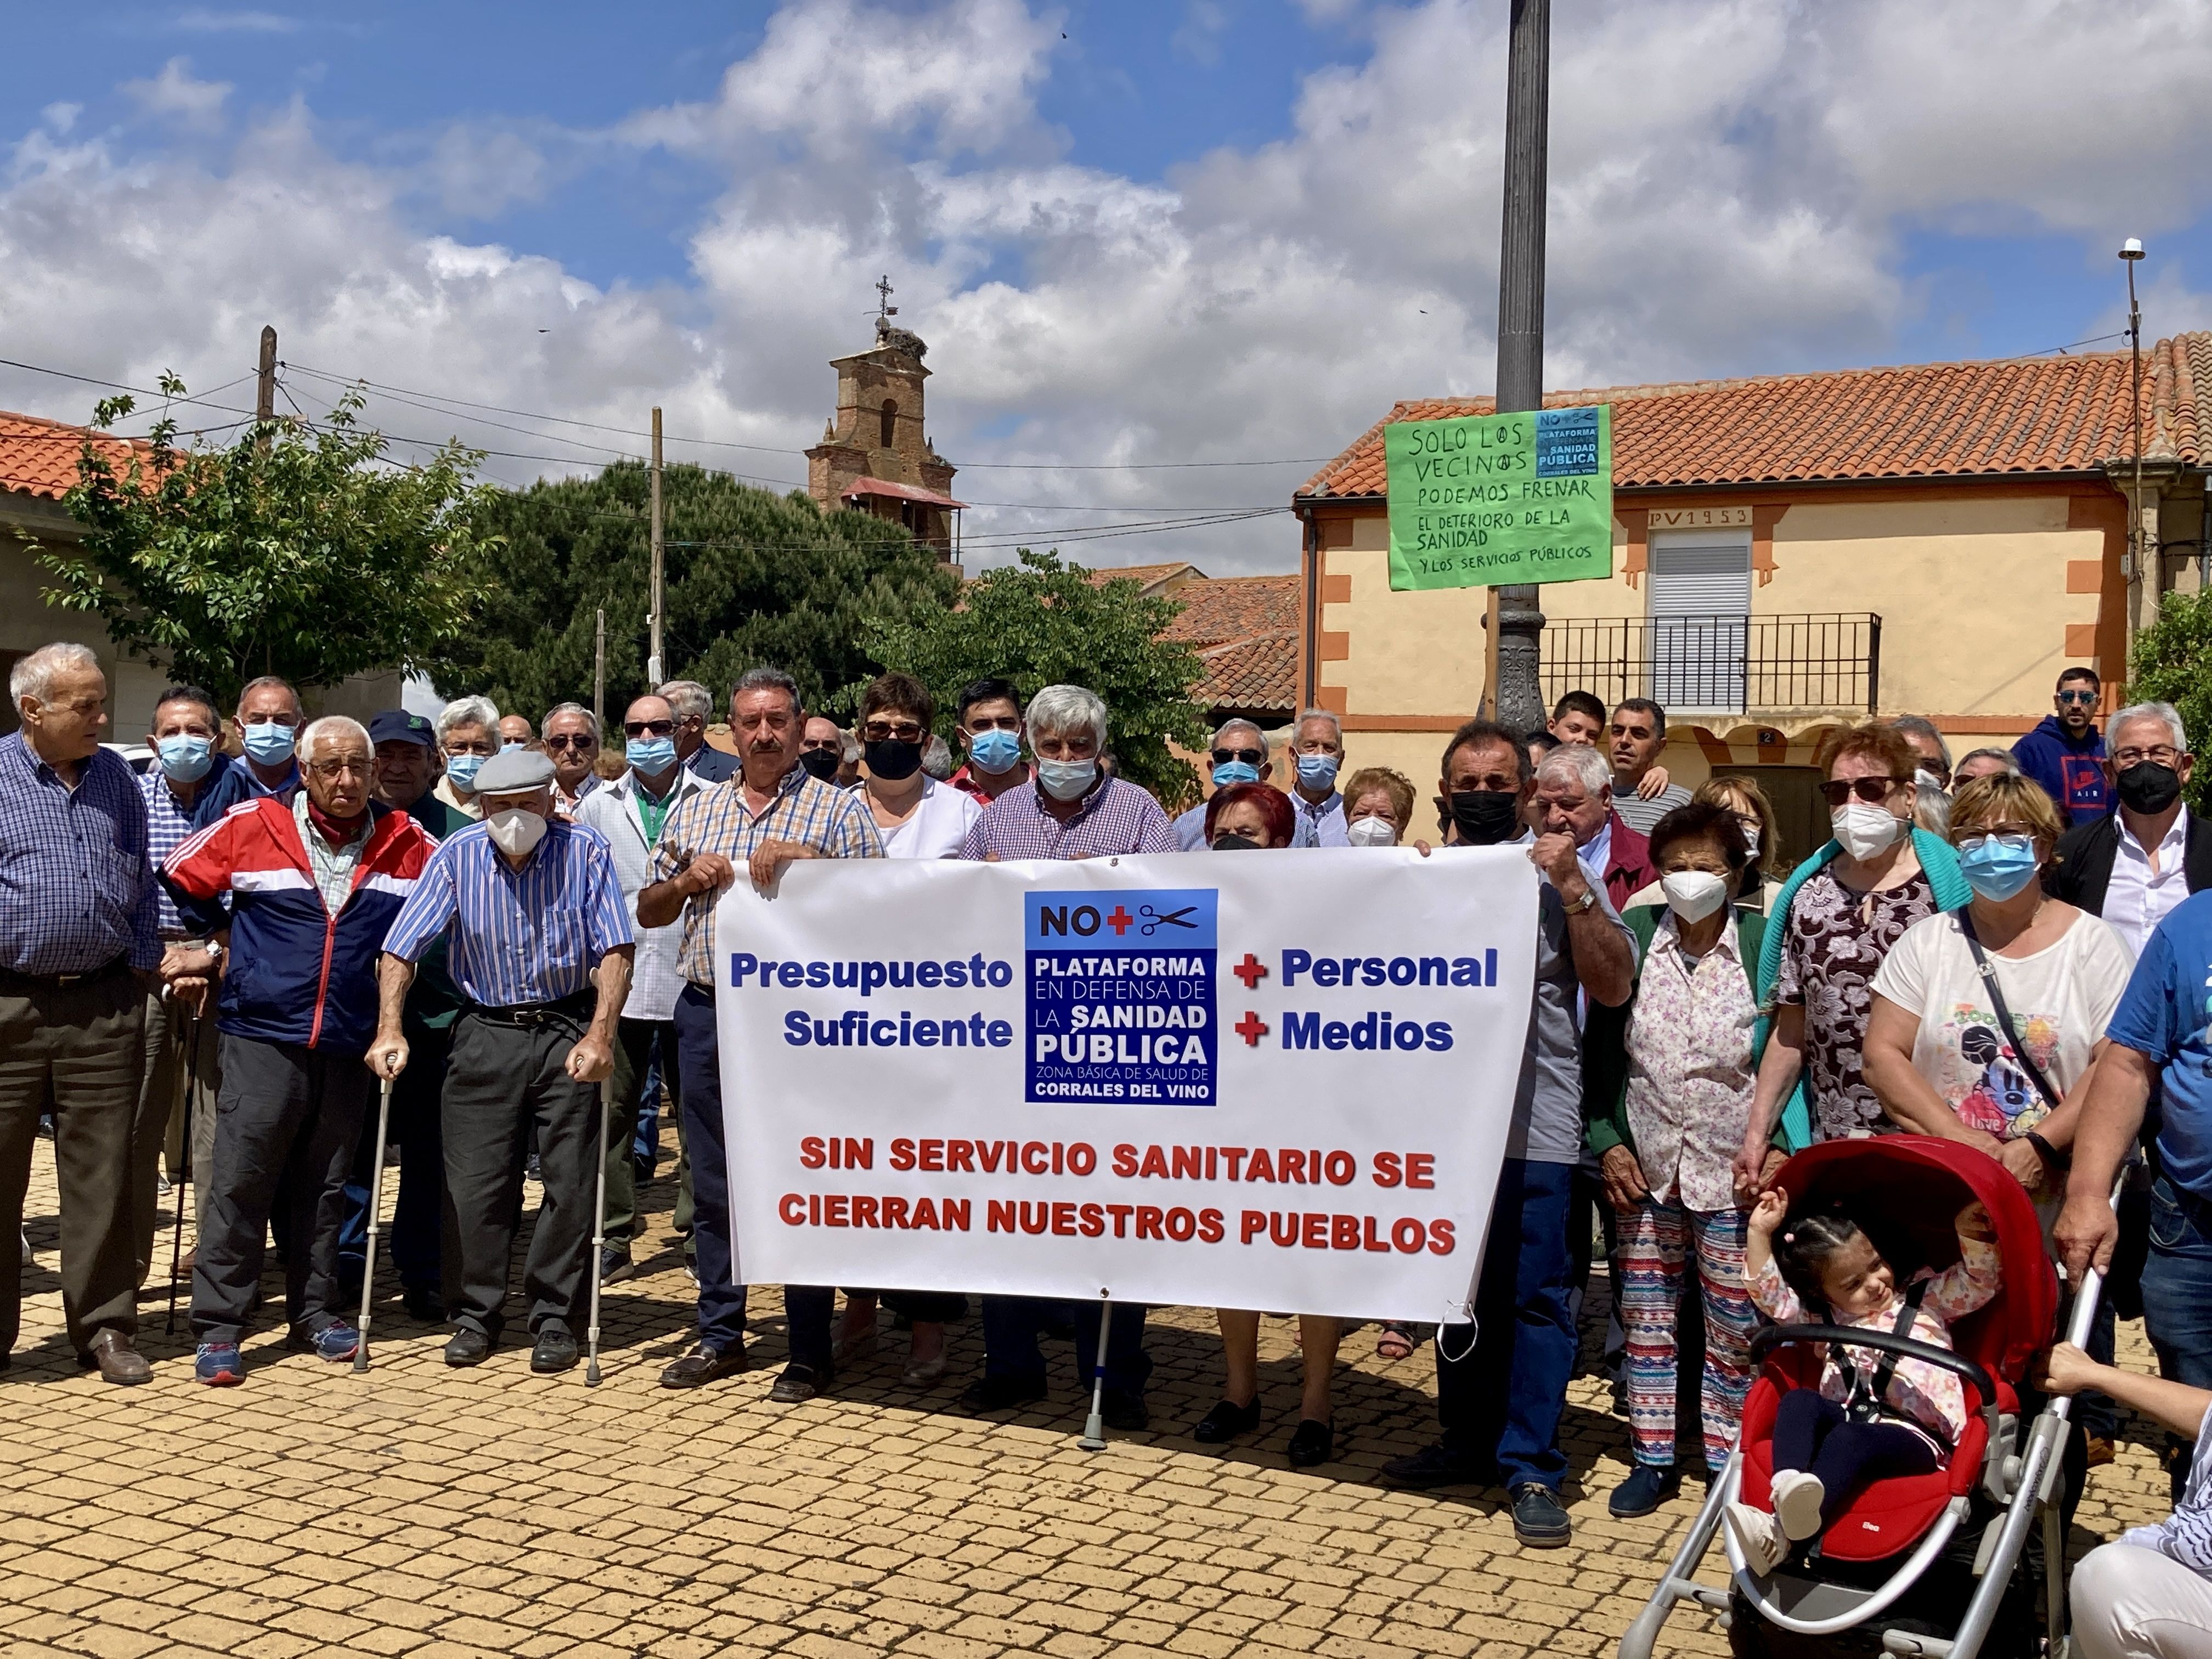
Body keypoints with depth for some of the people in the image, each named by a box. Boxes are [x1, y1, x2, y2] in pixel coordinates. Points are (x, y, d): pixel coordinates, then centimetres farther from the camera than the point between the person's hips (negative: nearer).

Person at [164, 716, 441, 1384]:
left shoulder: (405, 841, 3)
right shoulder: (253, 826, -1)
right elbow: (181, 878, 11)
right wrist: (229, 940, 9)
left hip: (349, 1044, 2)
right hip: (262, 1034, -2)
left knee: (323, 1185, 11)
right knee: (240, 1181, -4)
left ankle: (314, 1311, 23)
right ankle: (218, 1325, 4)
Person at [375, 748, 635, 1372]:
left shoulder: (584, 851, -11)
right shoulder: (457, 855, -7)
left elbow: (615, 949, -15)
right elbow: (401, 948, -8)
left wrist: (599, 1034, -27)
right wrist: (390, 1030, -20)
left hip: (567, 1030, -1)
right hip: (485, 1032, 1)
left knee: (570, 1180, 1)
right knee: (473, 1179, 3)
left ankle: (556, 1319, 14)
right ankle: (475, 1315, 18)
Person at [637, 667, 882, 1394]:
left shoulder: (839, 808, 1)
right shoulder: (696, 812, 15)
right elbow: (648, 911, 18)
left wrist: (803, 857, -19)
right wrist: (687, 880, -2)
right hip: (707, 1013, 5)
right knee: (713, 1182, 11)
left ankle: (811, 1348, 9)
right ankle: (720, 1334, 23)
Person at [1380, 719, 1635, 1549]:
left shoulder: (1558, 877, 1)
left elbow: (1613, 987, -5)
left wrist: (1573, 889, -15)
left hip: (1534, 1122, -4)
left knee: (1533, 1294, -3)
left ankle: (1532, 1469, 4)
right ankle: (1467, 1440, 28)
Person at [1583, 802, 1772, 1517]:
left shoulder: (1762, 942, -4)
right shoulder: (1634, 936, 3)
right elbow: (1601, 1047, 6)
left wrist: (1773, 1149, -9)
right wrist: (1607, 1141, -1)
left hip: (1733, 1172, -2)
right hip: (1643, 1168, 3)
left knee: (1734, 1328, 4)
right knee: (1645, 1318, 9)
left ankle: (1729, 1460, 19)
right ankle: (1653, 1457, 22)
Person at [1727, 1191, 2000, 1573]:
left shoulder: (1926, 1298, 18)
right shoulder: (1825, 1319, 21)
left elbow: (1979, 1283, 11)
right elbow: (1771, 1295, 14)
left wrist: (1969, 1235, -7)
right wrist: (1760, 1234, 6)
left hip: (1915, 1435, -4)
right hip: (1845, 1418, 4)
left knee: (1852, 1439, -36)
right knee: (1798, 1402, -27)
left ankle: (1780, 1531, -57)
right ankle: (1787, 1486, -53)